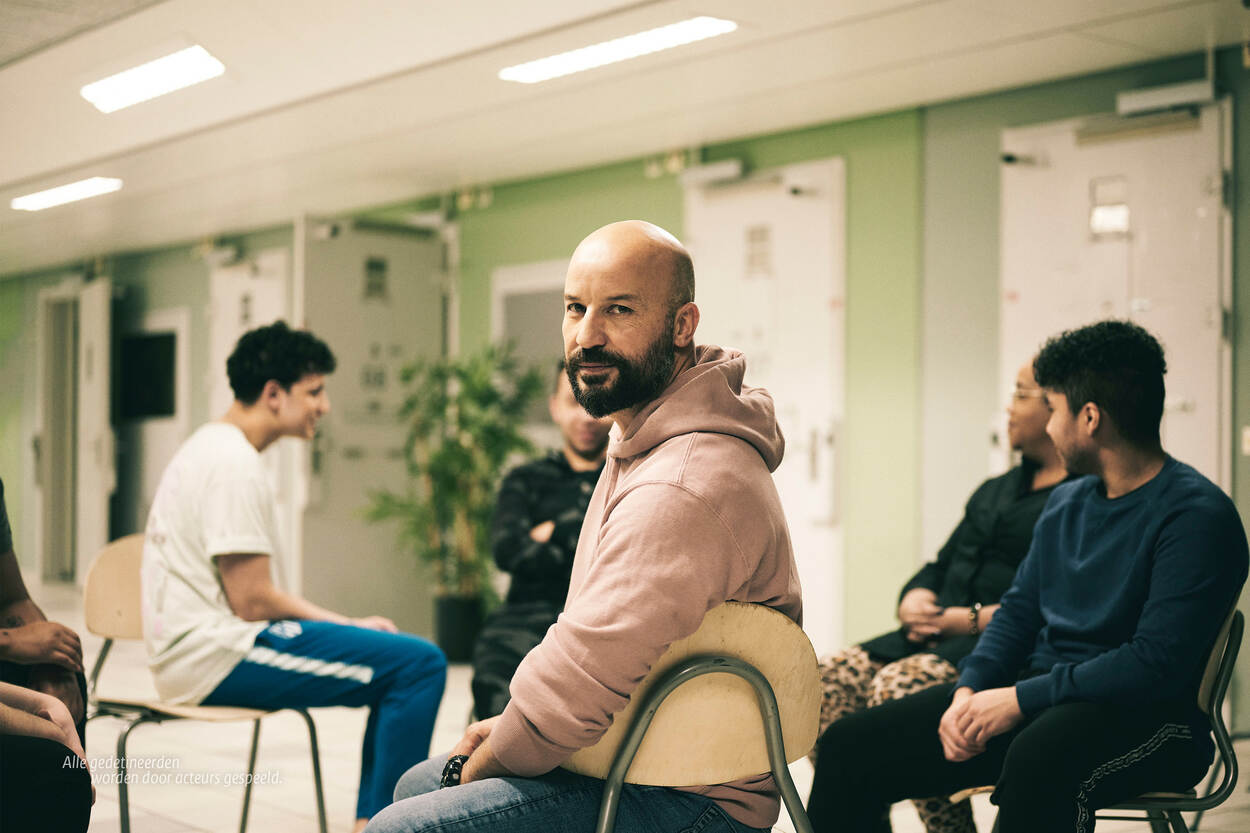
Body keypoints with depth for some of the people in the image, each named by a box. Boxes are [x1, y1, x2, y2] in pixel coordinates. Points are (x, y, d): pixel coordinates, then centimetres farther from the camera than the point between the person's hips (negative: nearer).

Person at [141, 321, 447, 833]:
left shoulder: (213, 447, 17)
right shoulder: (234, 464, -16)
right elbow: (252, 600, -20)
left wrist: (342, 624, 9)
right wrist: (348, 625, -5)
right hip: (215, 655, -11)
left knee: (401, 658, 18)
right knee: (419, 665, -18)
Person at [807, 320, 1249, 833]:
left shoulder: (1197, 516, -11)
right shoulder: (1066, 503, 16)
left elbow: (1159, 663, -20)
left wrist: (1021, 699, -19)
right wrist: (969, 690, -2)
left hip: (1144, 715, -8)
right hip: (1039, 698, 8)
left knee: (1038, 761, -43)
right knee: (850, 746, -4)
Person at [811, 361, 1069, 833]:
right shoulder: (993, 492, 27)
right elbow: (940, 568, 25)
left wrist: (973, 618, -15)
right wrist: (915, 604, 2)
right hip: (940, 637, 8)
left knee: (899, 686, -33)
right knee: (828, 680, -14)